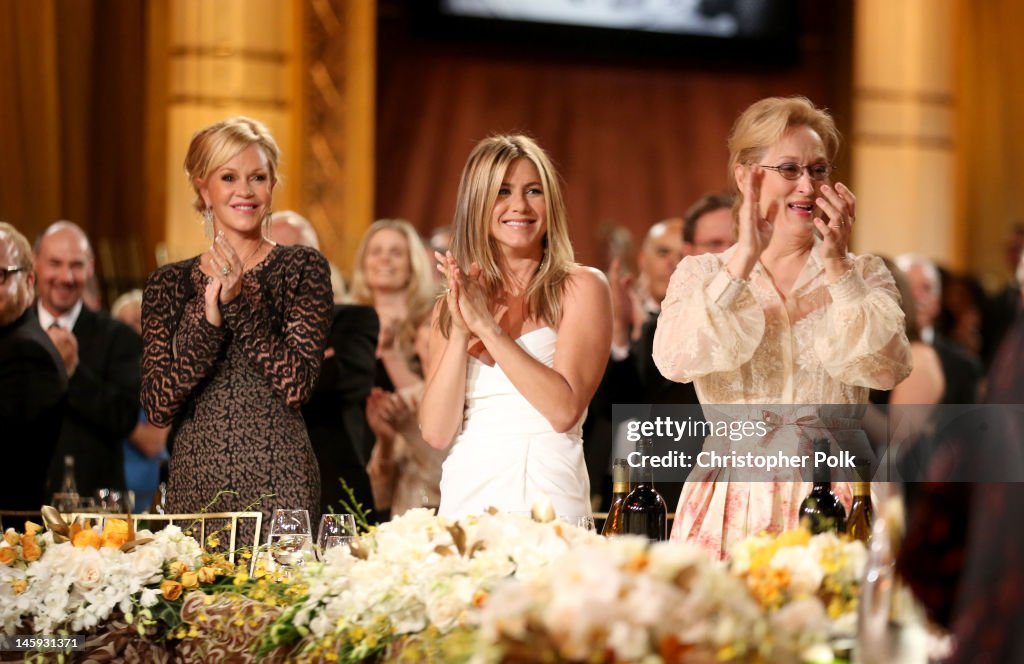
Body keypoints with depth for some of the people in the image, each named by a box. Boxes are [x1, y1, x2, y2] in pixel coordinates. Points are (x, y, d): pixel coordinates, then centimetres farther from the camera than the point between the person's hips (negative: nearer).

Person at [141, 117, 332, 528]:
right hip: (193, 484, 2)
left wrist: (240, 301, -18)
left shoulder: (303, 268, 1)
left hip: (278, 483, -2)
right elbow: (157, 408, -3)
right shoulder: (169, 284, 8)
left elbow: (297, 386, -10)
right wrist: (206, 317, -15)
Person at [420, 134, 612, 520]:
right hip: (466, 493, 3)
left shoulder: (581, 287, 1)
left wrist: (486, 325, -12)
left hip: (546, 494, -3)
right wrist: (460, 334, -9)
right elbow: (435, 432, 2)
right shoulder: (450, 305, 11)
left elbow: (564, 410, -12)